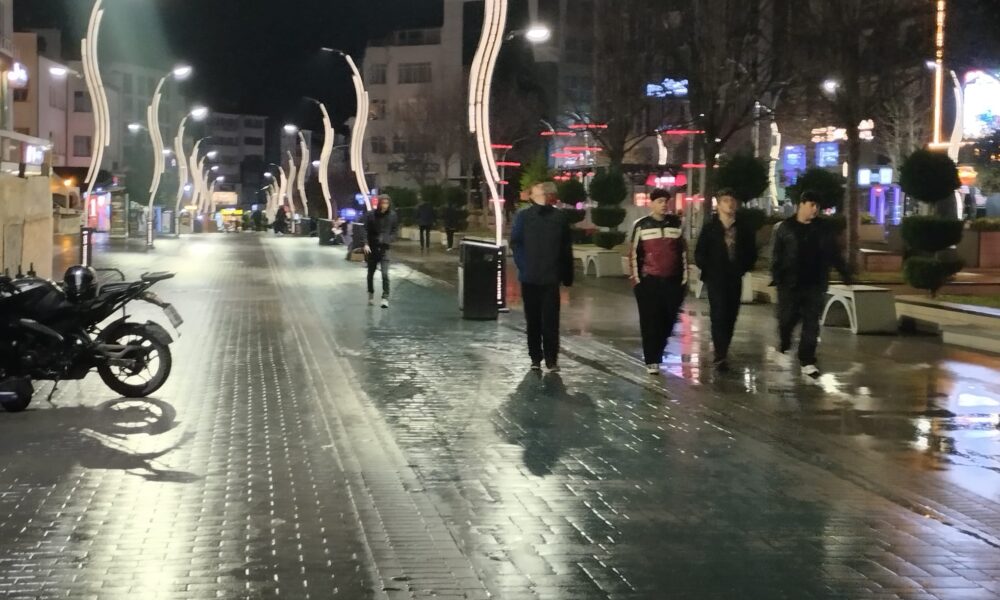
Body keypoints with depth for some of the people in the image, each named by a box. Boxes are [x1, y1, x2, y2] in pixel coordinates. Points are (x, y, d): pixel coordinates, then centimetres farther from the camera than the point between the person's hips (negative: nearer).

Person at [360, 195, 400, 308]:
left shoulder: (392, 215, -4)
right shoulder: (371, 214, -6)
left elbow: (395, 230, 4)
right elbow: (365, 229, -4)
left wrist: (389, 240, -12)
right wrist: (366, 244, -14)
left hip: (384, 248, -1)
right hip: (371, 247, 1)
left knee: (385, 274, -12)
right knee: (371, 273, 14)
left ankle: (385, 298, -8)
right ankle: (371, 294, 34)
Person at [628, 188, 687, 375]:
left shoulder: (676, 224, 7)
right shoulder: (641, 225, 0)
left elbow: (683, 251, 11)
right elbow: (633, 253, 2)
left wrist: (684, 277, 8)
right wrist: (636, 279, -3)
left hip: (673, 282, 2)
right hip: (649, 282, -2)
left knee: (668, 321, 3)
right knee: (650, 322, -2)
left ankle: (657, 351, 26)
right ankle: (651, 360, 3)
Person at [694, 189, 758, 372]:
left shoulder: (744, 230, 8)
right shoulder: (710, 229, -1)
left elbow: (751, 253, 15)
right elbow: (699, 254, 0)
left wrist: (744, 268, 4)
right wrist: (709, 270, -6)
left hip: (735, 280, 4)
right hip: (716, 279, -4)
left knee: (731, 317, 5)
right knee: (719, 316, -12)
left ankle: (722, 352, 17)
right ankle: (721, 356, -15)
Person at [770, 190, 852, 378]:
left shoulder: (824, 229, 7)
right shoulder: (785, 228, 0)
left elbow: (834, 254, 12)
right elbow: (777, 255, -1)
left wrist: (845, 274, 8)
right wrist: (775, 276, -10)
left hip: (815, 284, 2)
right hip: (790, 283, -2)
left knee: (811, 323, -2)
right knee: (787, 318, 3)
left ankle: (807, 361, 0)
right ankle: (783, 348, 32)